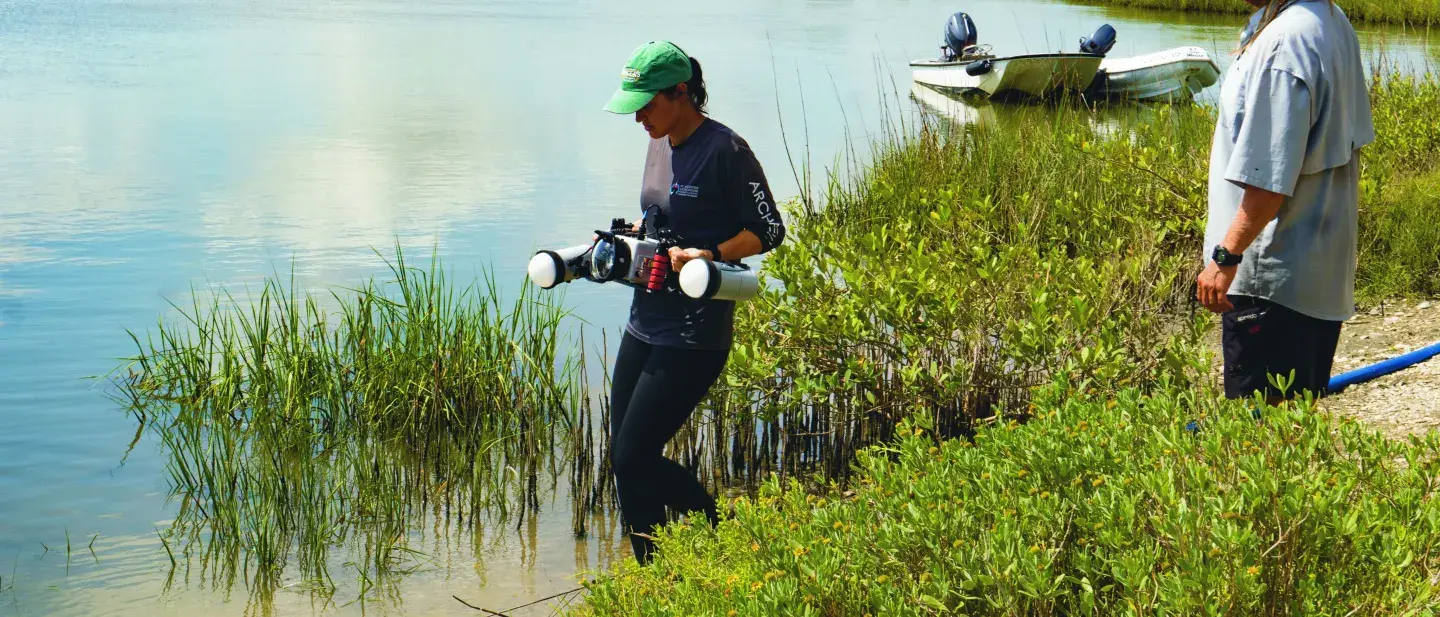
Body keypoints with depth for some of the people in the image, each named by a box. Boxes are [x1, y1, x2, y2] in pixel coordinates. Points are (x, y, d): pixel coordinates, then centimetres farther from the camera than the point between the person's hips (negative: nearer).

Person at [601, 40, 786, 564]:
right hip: (644, 325, 9)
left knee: (634, 459, -9)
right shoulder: (660, 146, 11)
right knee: (625, 461, 8)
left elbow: (768, 230, -12)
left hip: (694, 337, -9)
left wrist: (710, 255, -26)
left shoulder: (725, 150, -14)